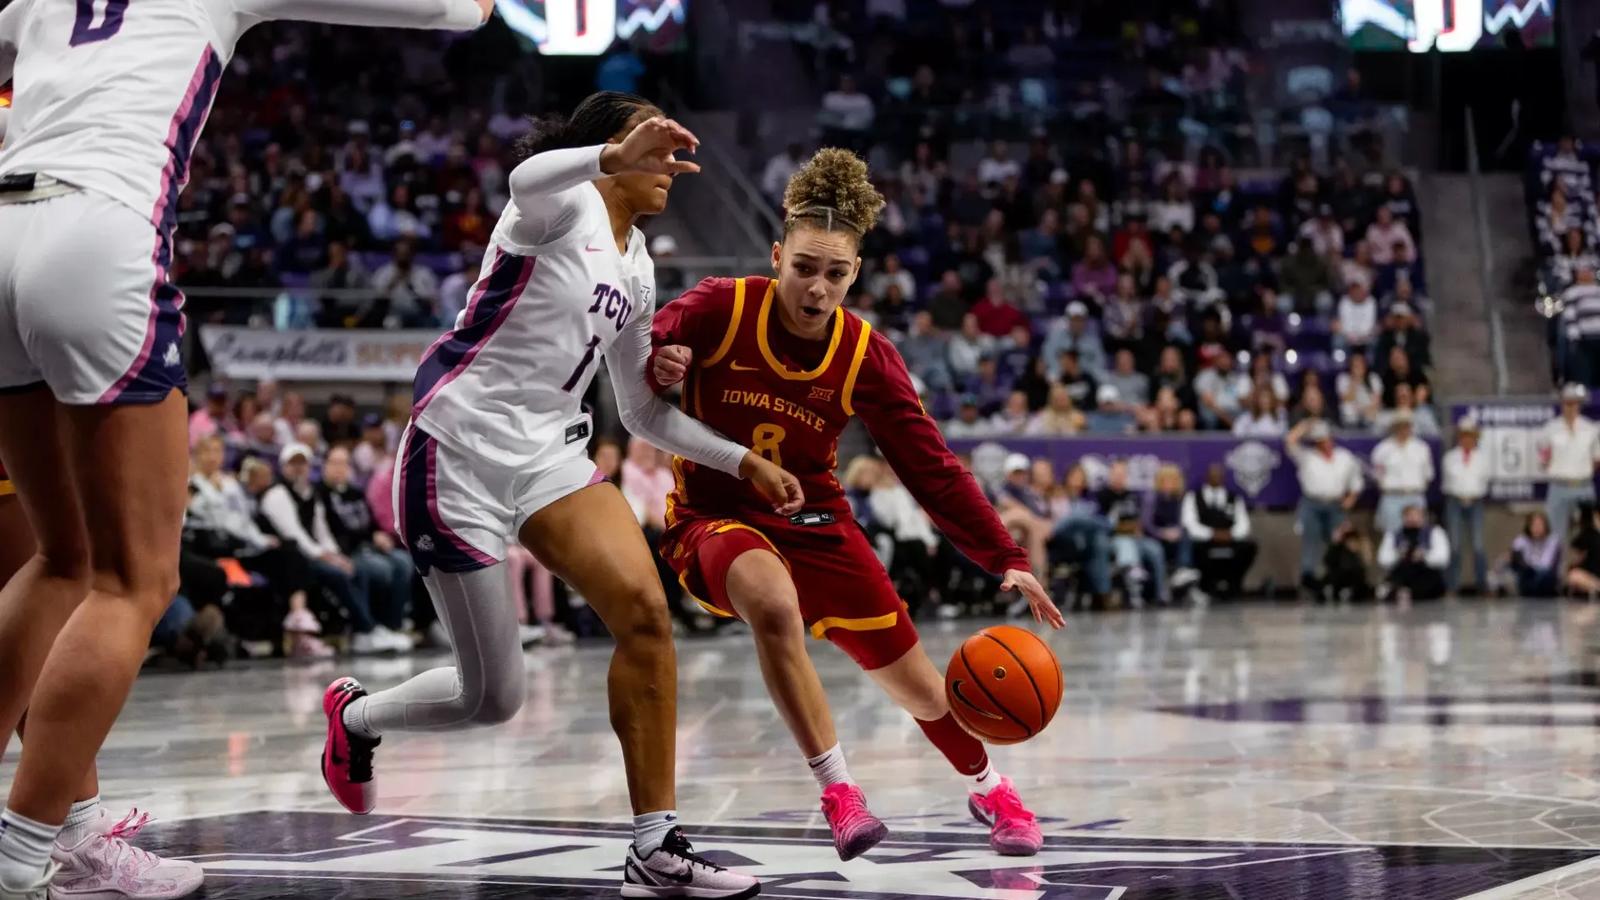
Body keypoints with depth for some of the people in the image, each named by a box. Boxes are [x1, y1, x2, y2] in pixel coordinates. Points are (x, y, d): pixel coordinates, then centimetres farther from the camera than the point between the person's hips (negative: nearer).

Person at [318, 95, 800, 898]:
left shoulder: (635, 267, 15)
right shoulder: (566, 203, -8)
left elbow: (643, 411, 22)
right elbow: (526, 180, -36)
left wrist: (742, 463, 12)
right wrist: (615, 157, -56)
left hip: (549, 453, 7)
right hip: (460, 448, -7)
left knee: (643, 607, -18)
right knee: (494, 695, -2)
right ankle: (353, 716, 32)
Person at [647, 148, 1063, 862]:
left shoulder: (865, 357, -10)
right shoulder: (719, 309, -17)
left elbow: (931, 467, -9)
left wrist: (1006, 560, -16)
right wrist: (656, 367, -36)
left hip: (814, 525, 3)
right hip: (714, 517, -3)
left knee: (920, 689, 7)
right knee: (774, 603, -39)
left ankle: (986, 786, 40)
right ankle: (836, 786, -25)